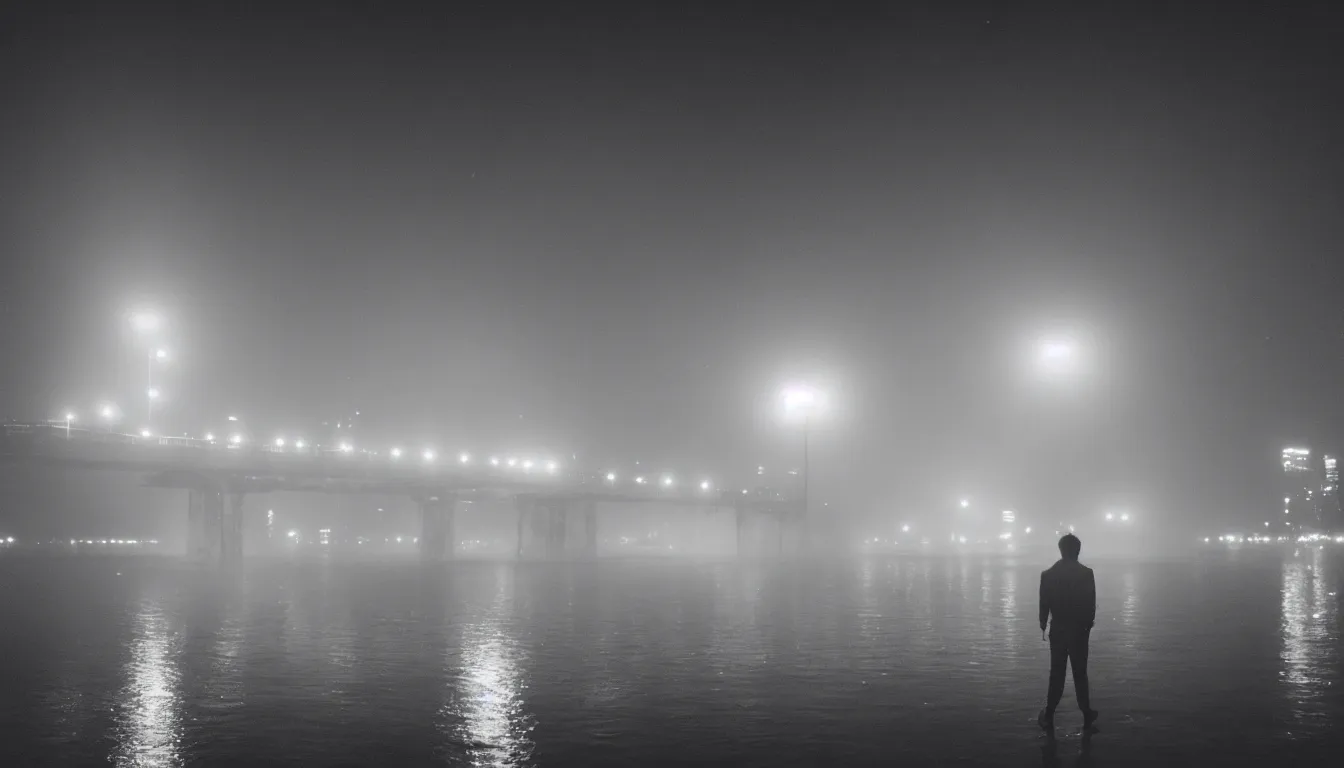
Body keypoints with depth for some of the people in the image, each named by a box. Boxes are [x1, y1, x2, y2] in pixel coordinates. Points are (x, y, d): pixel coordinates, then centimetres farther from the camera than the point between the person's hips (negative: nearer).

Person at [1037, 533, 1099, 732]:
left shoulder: (1048, 574, -5)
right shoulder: (1086, 574, -9)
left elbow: (1044, 604, -2)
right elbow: (1091, 605, -7)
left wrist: (1043, 626, 11)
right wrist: (1088, 625, 7)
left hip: (1058, 630, 1)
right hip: (1080, 631, -1)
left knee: (1056, 674, 8)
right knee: (1080, 674, 10)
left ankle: (1049, 717, 6)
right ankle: (1087, 716, 14)